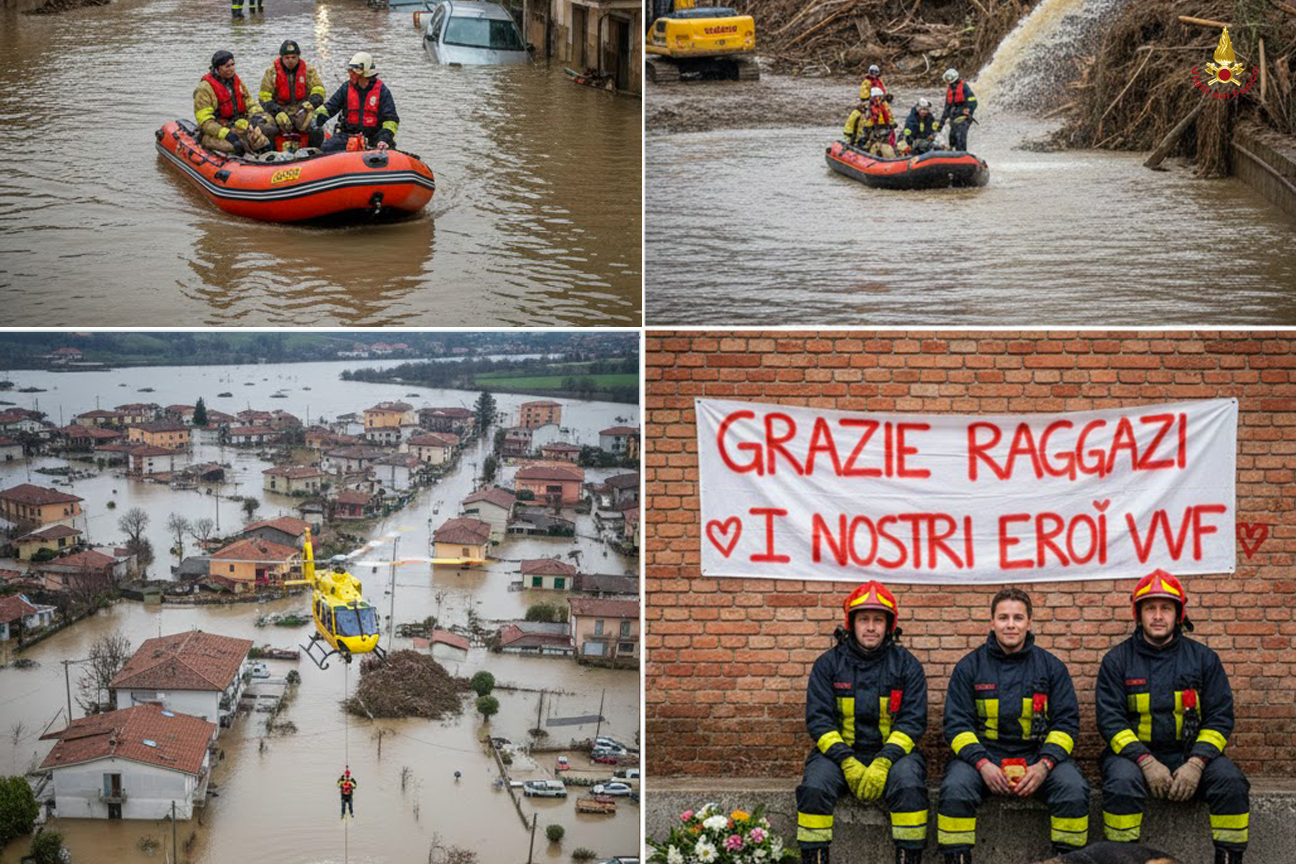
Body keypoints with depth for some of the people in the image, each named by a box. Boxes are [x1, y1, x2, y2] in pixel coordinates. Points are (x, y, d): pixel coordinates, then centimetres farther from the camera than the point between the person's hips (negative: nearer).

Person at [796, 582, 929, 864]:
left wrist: (883, 763, -19)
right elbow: (818, 719, -1)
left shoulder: (906, 665, 5)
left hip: (892, 752, 0)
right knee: (814, 787, -28)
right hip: (839, 752, 1)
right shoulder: (829, 664, 5)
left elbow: (912, 721, -2)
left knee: (908, 785, -31)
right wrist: (847, 763, -16)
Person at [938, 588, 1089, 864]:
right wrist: (982, 763, -16)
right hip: (983, 752, -1)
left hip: (1037, 755, 1)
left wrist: (1044, 765, -12)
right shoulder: (969, 667, 7)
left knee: (1074, 789, -28)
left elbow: (1066, 722, 6)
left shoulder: (1051, 667, 9)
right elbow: (957, 724, 3)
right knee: (955, 790, -31)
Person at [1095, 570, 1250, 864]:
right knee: (1122, 783, -34)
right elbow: (1110, 720, -2)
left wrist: (1196, 763, -13)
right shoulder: (1117, 660, 5)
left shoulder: (1203, 658, 9)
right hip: (1133, 752, -1)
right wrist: (1146, 762, -17)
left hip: (1190, 754, 1)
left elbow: (1220, 718, 5)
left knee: (1230, 782, -27)